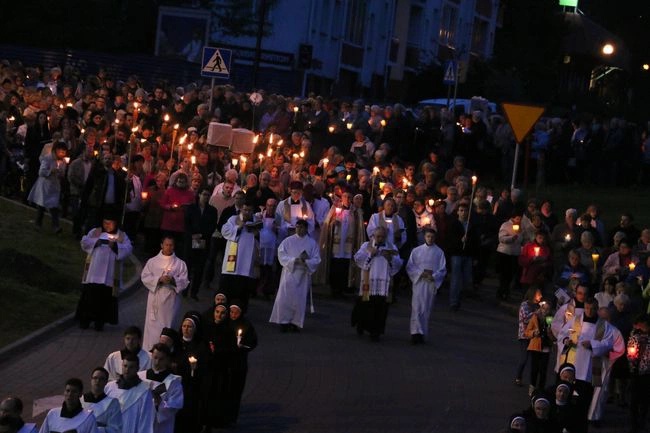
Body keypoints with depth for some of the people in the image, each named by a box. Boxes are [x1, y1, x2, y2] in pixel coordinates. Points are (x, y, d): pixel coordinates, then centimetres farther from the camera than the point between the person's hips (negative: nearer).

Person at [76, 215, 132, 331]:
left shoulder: (122, 236, 8)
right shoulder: (95, 232, 11)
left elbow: (128, 249, -4)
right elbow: (84, 242, 1)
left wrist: (115, 245, -20)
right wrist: (97, 241, -15)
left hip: (109, 273, -1)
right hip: (93, 272, 1)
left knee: (105, 297, -1)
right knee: (89, 294, -1)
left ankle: (99, 321, 7)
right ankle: (85, 320, 8)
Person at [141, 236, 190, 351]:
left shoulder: (180, 264, 5)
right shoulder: (152, 262, 5)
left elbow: (184, 282, 2)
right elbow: (145, 277, 0)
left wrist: (173, 280, -18)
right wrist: (159, 279, -15)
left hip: (170, 299, 0)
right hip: (155, 298, 0)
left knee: (167, 326, 1)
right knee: (153, 326, 0)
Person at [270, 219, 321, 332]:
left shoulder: (312, 243, 6)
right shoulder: (288, 241, 4)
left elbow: (316, 259, 2)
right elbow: (281, 255, -3)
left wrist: (306, 262, -17)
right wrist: (294, 260, -18)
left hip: (303, 275, 1)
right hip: (289, 273, -1)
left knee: (299, 300, 1)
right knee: (285, 298, -7)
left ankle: (295, 322, 8)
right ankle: (284, 321, -1)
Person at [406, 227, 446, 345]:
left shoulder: (439, 252, 4)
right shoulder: (416, 251, 5)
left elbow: (443, 270, 4)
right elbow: (409, 267, 4)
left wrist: (433, 276, -12)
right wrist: (421, 273, -9)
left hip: (432, 283, 1)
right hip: (419, 282, -1)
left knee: (426, 310, 4)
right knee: (417, 308, -11)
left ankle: (422, 334, 10)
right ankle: (416, 333, -16)